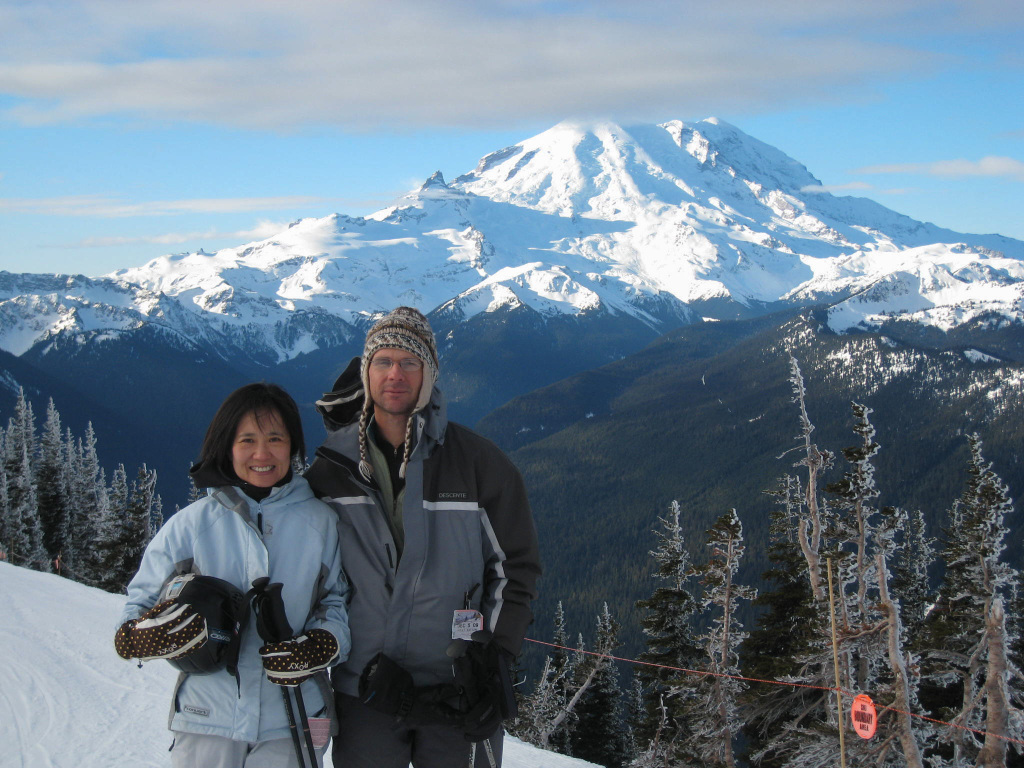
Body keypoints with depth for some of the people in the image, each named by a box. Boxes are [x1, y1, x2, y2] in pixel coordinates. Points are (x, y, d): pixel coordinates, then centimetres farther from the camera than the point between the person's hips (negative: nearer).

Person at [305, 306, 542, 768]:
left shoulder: (477, 461, -1)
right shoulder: (333, 466, 4)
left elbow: (516, 565, 5)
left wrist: (491, 656, -3)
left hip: (457, 691, -1)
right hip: (364, 691, 1)